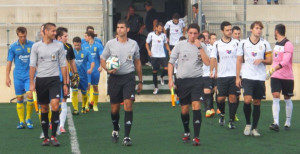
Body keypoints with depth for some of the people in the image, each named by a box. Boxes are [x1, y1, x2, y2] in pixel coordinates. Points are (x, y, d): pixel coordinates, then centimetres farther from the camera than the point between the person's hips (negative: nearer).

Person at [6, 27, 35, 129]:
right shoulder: (13, 47, 2)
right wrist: (7, 77, 4)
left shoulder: (32, 45, 2)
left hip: (29, 75, -1)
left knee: (30, 95, -14)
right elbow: (9, 63, 7)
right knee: (19, 99, 3)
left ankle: (28, 119, 4)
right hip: (18, 76, 1)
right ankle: (21, 121, 12)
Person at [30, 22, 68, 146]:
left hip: (54, 79, -1)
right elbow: (32, 65, 4)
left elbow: (63, 65, 7)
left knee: (55, 105, -17)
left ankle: (53, 136, -9)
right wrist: (32, 83, -4)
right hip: (40, 80, 1)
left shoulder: (59, 46, 5)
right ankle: (46, 137, 16)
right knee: (44, 109, 6)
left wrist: (65, 84, 4)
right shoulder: (36, 46, 3)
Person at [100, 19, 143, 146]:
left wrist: (140, 81, 15)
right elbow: (103, 60, 8)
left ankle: (127, 137, -10)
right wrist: (108, 69, -14)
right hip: (115, 78, 1)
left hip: (129, 77, 0)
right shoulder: (110, 44, 3)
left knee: (128, 105, -13)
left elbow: (137, 62, 14)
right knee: (115, 108, 6)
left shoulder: (133, 44, 6)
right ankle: (115, 130, 34)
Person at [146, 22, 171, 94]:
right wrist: (148, 51, -11)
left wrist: (169, 51, 1)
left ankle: (162, 77, 18)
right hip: (154, 56, -1)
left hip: (162, 55, 1)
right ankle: (156, 87, 16)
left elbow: (166, 44, 16)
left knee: (167, 69, -16)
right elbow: (147, 44, 6)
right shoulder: (151, 34, -2)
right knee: (154, 71, 4)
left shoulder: (163, 35, 5)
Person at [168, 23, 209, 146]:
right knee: (184, 109, 7)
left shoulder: (201, 46, 4)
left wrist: (199, 47, -12)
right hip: (182, 80, 1)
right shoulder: (180, 45, 4)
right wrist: (170, 79, -2)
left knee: (196, 106, -14)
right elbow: (171, 62, 6)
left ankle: (196, 137, -13)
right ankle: (186, 132, 30)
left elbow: (207, 62, -10)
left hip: (196, 80, -1)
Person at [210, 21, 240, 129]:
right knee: (220, 98, -2)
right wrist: (212, 71, -1)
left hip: (234, 75, 0)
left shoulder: (236, 43, 6)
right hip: (221, 75, 0)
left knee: (233, 97, -3)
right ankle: (222, 114, 27)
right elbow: (213, 58, 9)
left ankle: (231, 121, 6)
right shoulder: (217, 44, 5)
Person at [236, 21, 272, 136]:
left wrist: (262, 60, -14)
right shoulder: (243, 43, 4)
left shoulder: (265, 44, 5)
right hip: (247, 77, -2)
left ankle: (254, 128, 12)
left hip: (260, 78, 2)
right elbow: (239, 61, 8)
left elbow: (270, 61, 8)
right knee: (247, 100, -16)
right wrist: (237, 77, 3)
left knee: (257, 103, 4)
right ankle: (248, 124, 5)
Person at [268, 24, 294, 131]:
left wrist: (272, 70, -30)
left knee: (287, 99, 8)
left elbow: (285, 62, -24)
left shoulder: (288, 45, -13)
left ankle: (288, 122, 21)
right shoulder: (277, 44, 12)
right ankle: (276, 123, -15)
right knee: (275, 98, -8)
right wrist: (272, 71, 21)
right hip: (275, 77, 6)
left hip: (287, 77, -5)